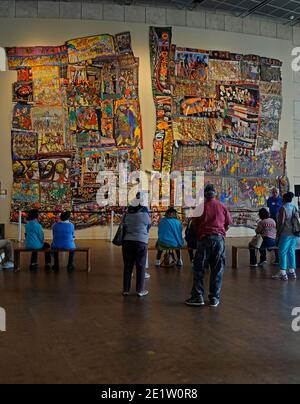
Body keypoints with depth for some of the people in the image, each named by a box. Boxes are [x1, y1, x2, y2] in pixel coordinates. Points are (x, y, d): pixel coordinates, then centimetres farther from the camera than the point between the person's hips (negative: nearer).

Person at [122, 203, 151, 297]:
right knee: (141, 267, 5)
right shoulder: (145, 214, -3)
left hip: (127, 242, 3)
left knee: (127, 266, 9)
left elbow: (124, 228, 11)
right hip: (141, 242, -3)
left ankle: (126, 289, 14)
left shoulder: (126, 215, 3)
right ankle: (140, 290, 9)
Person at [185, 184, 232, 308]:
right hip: (219, 238, 2)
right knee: (217, 270, 7)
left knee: (199, 268, 5)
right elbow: (228, 224, 11)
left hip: (204, 238, -1)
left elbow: (195, 224, 6)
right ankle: (214, 298, 8)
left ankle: (198, 296, 2)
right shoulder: (222, 207, 6)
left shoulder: (201, 207, 2)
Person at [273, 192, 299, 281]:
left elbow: (281, 222, -17)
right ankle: (292, 272, 19)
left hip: (286, 234, -7)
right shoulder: (295, 208, 10)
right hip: (294, 234, 8)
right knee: (291, 252, 14)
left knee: (282, 253, -3)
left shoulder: (283, 208, -12)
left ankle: (283, 274, -3)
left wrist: (278, 234, -10)